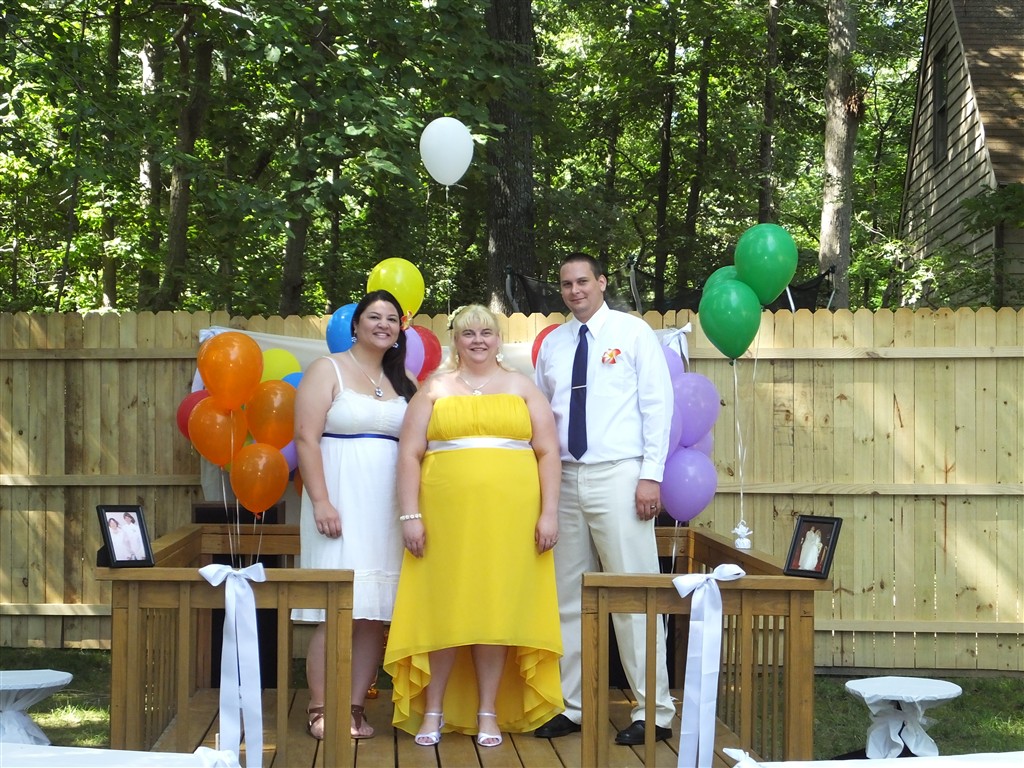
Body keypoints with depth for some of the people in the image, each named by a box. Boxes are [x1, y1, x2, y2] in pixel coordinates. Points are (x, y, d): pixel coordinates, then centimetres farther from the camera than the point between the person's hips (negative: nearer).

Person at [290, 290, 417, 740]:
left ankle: (355, 708, 8)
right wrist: (321, 502, -15)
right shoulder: (328, 370, 1)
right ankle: (320, 711, 0)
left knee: (375, 611, 2)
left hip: (388, 508, 5)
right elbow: (306, 438, -7)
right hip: (341, 502, -5)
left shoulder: (404, 383, 16)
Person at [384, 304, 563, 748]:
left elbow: (548, 452, 8)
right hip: (446, 516, 0)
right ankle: (433, 711, 12)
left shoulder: (522, 388, 12)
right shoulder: (435, 389, 10)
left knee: (497, 609, 2)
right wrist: (410, 515, -4)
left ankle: (488, 712, 12)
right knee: (442, 609, 1)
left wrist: (549, 513, -1)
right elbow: (409, 454, 5)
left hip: (509, 519, 0)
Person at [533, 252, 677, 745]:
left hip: (617, 477, -5)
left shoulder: (633, 333, 1)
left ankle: (654, 712, 1)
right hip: (565, 479, 5)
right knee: (568, 597, 8)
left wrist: (652, 475, -10)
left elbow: (657, 404, -3)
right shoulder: (552, 344, 13)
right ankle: (569, 706, 17)